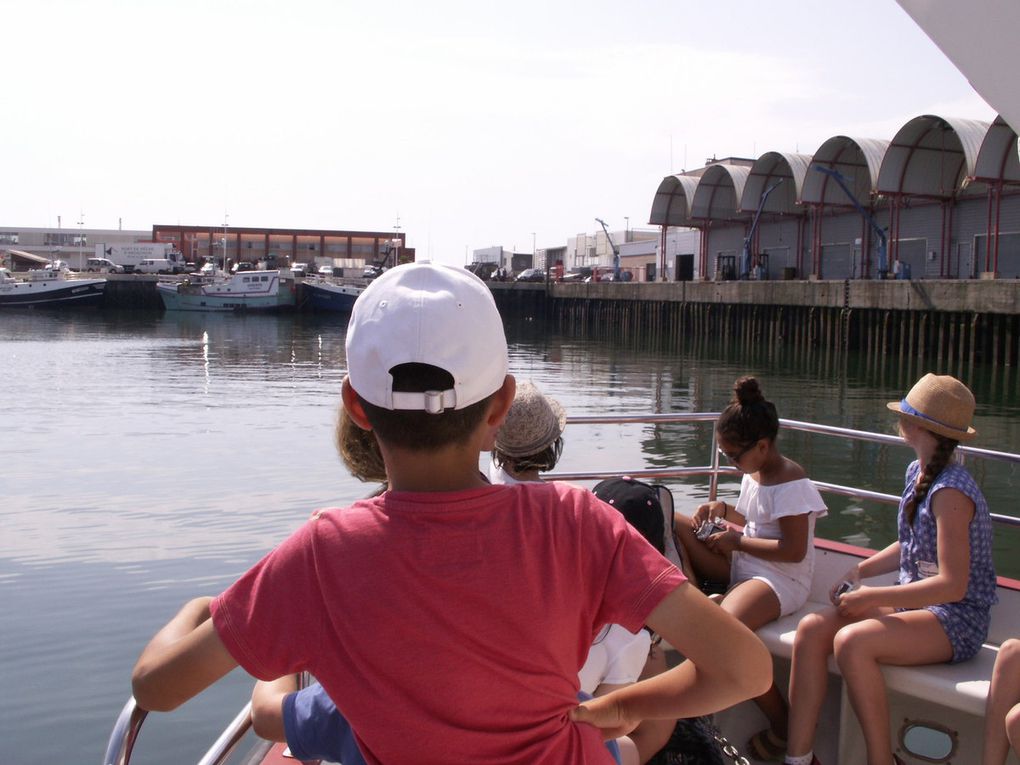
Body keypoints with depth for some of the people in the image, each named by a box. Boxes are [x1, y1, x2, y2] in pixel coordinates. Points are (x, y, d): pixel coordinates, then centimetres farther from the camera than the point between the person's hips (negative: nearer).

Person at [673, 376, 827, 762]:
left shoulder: (791, 484, -17)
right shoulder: (752, 473, 9)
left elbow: (794, 551, -22)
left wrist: (737, 542, -15)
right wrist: (723, 510, 7)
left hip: (781, 578, -9)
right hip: (744, 565, 9)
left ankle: (782, 726, -14)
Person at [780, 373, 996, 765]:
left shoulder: (950, 492, -21)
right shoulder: (916, 473, 7)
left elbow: (952, 585, -24)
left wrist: (872, 596, -20)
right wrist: (859, 572, 6)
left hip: (956, 621, -8)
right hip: (916, 604, 9)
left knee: (851, 641, -32)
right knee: (812, 628, -11)